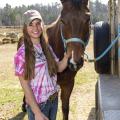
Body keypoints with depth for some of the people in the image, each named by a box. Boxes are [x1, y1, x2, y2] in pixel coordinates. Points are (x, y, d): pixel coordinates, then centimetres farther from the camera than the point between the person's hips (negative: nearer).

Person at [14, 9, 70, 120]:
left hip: (54, 99, 6)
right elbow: (25, 86, -17)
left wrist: (67, 56, -14)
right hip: (38, 103, -6)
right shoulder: (22, 54, -17)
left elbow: (59, 68, 5)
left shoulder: (47, 47, 1)